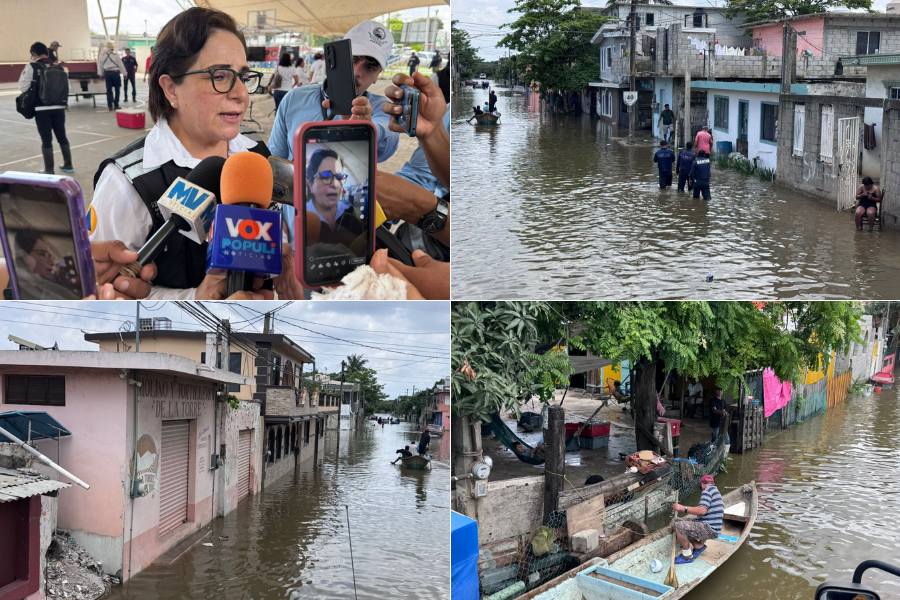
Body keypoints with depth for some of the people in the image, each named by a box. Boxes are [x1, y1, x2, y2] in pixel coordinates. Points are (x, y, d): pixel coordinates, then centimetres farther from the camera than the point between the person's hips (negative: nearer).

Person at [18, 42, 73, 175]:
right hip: (59, 107, 4)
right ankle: (68, 165, 26)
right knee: (61, 136, 17)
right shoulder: (58, 67, 6)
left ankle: (49, 170, 6)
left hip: (42, 109, -4)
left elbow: (23, 87, -4)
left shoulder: (32, 67, -7)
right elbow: (66, 86, 10)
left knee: (46, 139, 1)